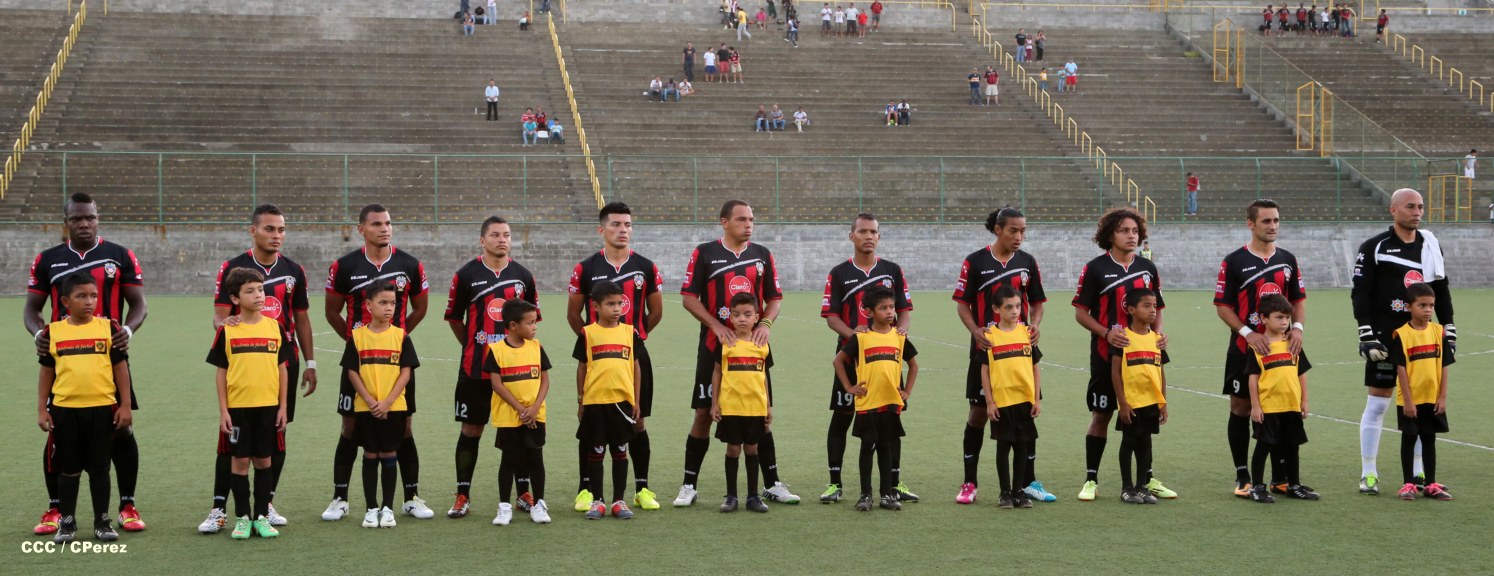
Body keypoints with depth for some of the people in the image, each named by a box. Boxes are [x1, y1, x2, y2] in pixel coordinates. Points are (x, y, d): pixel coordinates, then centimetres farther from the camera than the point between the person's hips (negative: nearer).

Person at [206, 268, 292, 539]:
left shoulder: (275, 328, 3)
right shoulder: (227, 331, -2)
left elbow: (282, 369, 7)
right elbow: (221, 372, 1)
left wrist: (283, 406, 4)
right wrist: (223, 410, -4)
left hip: (268, 406, 2)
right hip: (238, 406, -2)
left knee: (263, 460, 7)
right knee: (241, 461, 2)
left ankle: (262, 517, 15)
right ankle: (242, 518, 11)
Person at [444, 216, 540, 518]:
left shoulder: (523, 275, 7)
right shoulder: (466, 275, 0)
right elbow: (454, 318, 7)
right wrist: (473, 345, 7)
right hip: (475, 368, -2)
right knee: (471, 429, 2)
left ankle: (524, 493, 15)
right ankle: (463, 496, 9)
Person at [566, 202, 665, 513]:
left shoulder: (646, 268, 4)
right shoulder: (586, 269, -1)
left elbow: (655, 313, 13)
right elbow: (573, 314, 7)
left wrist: (634, 335, 11)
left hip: (634, 353, 1)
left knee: (637, 422, 5)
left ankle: (642, 488, 12)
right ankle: (587, 489, 6)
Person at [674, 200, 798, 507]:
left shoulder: (762, 255, 9)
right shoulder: (704, 253, -1)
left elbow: (775, 297, 12)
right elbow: (688, 297, -3)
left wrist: (766, 324, -8)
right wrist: (716, 326, -14)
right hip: (714, 346, -3)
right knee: (704, 413, -1)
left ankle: (772, 484, 14)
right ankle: (689, 485, 7)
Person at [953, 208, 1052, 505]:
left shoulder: (1027, 262, 7)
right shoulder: (975, 262, -3)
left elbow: (1037, 302, 13)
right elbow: (962, 304, -2)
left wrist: (1035, 325, -7)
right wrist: (976, 331, -19)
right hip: (986, 348, -3)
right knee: (979, 411, 1)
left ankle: (1028, 482, 13)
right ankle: (969, 483, 8)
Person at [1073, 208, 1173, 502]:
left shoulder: (1147, 268, 9)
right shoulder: (1095, 268, -4)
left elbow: (1156, 309, 17)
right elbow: (1081, 312, -3)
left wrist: (1158, 333, -3)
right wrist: (1107, 333, -18)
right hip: (1106, 355, -4)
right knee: (1101, 415, 1)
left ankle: (1146, 478, 17)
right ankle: (1091, 480, 8)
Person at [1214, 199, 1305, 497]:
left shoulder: (1288, 260, 9)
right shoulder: (1234, 261, -4)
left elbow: (1298, 299, 14)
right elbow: (1222, 305, -6)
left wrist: (1297, 327, -5)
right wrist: (1247, 333, -18)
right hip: (1244, 349, -4)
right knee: (1241, 409, 1)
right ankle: (1242, 477, 8)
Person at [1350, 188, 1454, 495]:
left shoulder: (1431, 245, 11)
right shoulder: (1374, 248, -5)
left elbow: (1441, 292, 17)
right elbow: (1360, 293, -8)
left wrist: (1449, 331, 11)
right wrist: (1367, 335, -15)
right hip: (1385, 339, -5)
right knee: (1377, 403, -2)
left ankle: (1419, 472, 14)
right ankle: (1368, 474, 4)